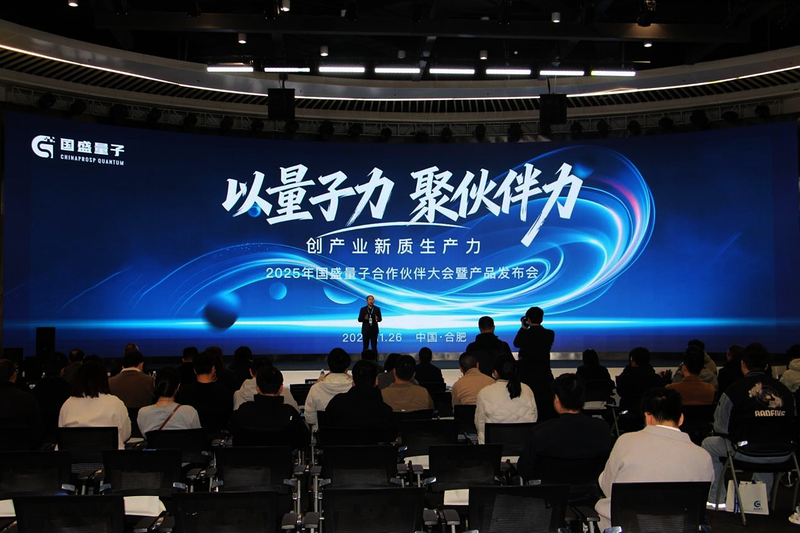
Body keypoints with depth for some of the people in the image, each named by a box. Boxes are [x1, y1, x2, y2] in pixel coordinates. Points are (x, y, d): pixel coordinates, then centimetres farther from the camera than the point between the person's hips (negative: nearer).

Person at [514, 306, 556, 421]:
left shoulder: (526, 334, -12)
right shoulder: (550, 334, -3)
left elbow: (516, 343, 9)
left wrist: (523, 327, 17)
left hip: (527, 377, -3)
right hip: (545, 377, 3)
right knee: (547, 412, 9)